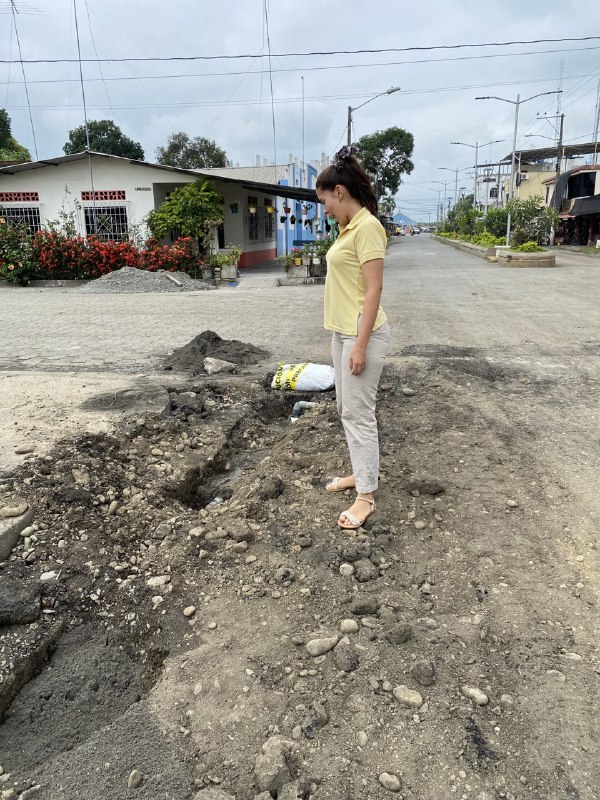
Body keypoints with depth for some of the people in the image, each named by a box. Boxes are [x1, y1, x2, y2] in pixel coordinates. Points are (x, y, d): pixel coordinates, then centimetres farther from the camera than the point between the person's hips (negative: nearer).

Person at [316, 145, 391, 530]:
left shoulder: (367, 226, -16)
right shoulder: (350, 227, 13)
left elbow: (374, 290, -21)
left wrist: (361, 345, -22)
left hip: (362, 334, -10)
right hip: (343, 332, 10)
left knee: (358, 413, -3)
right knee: (347, 408, 18)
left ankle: (366, 496, 9)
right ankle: (361, 472, 33)